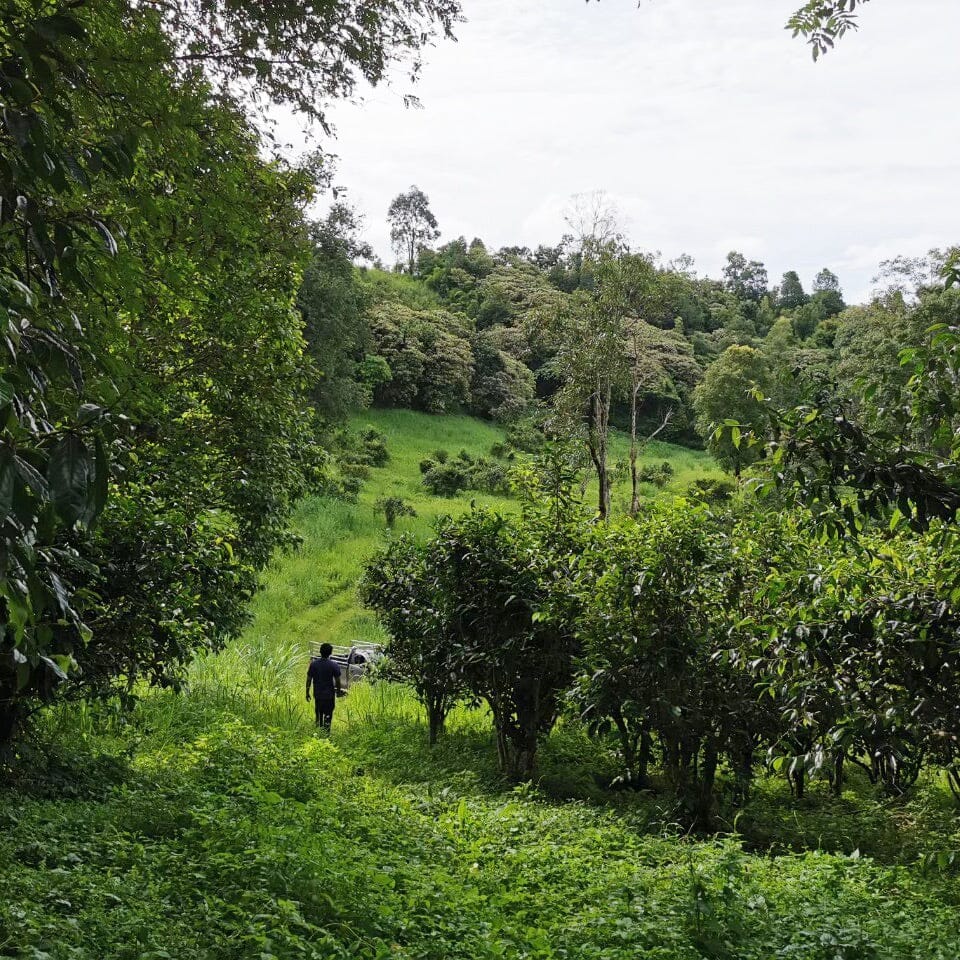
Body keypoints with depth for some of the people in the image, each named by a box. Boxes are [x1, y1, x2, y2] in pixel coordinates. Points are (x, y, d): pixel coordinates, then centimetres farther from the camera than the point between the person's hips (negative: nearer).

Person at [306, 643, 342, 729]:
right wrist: (338, 691, 9)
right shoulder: (334, 665, -15)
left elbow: (309, 679, -4)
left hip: (317, 694, 3)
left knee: (319, 714, 20)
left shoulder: (313, 664, -9)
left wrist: (307, 692, 7)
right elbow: (337, 680, -8)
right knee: (328, 715, 8)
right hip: (329, 694, -3)